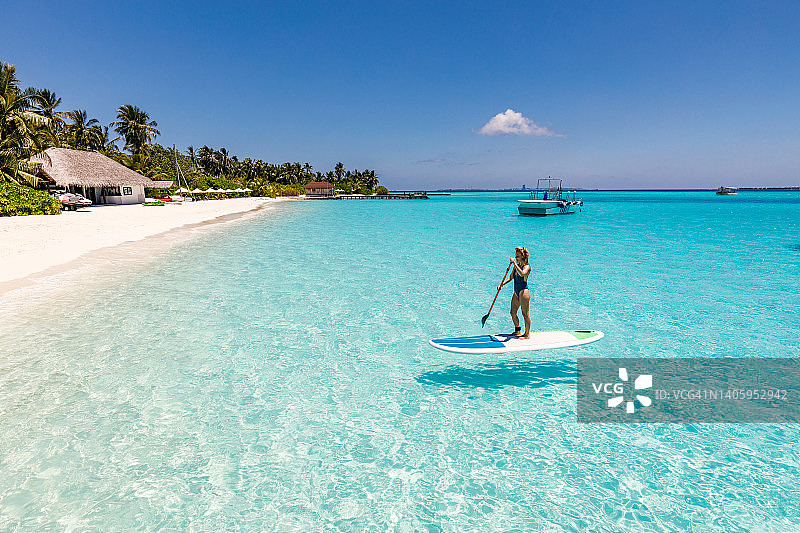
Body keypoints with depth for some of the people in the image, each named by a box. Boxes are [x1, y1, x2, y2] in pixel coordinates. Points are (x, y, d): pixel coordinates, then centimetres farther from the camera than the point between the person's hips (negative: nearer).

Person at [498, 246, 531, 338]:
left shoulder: (527, 266, -13)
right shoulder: (516, 266, 10)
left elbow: (522, 273, -36)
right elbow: (511, 277, 17)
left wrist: (514, 263, -34)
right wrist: (502, 284, 4)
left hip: (523, 292, -9)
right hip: (516, 292, 9)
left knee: (525, 314, 0)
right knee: (513, 312, 16)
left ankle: (527, 334, 10)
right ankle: (517, 331, 33)